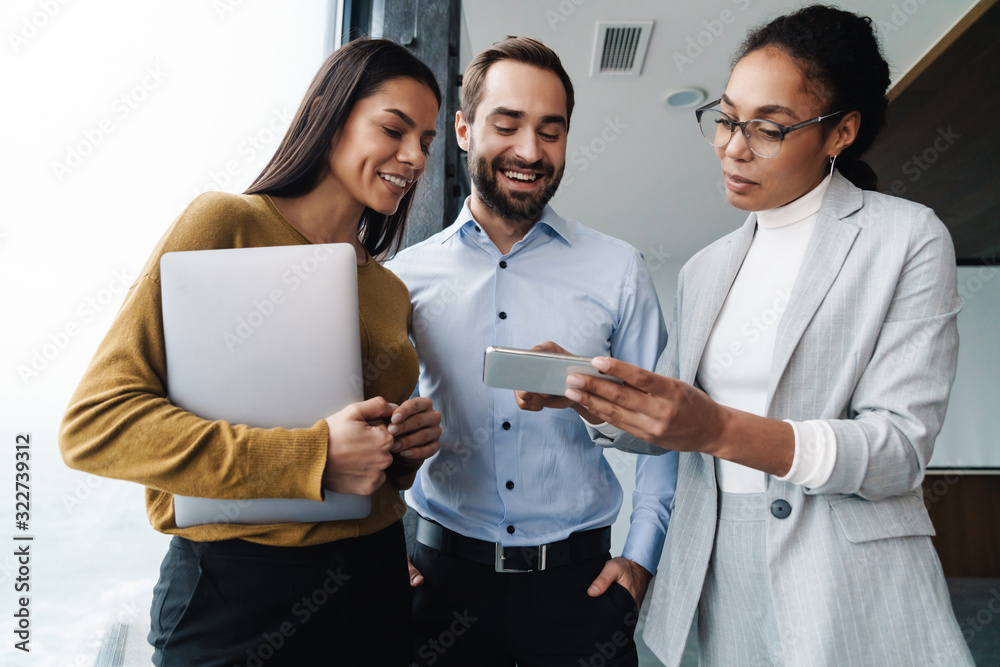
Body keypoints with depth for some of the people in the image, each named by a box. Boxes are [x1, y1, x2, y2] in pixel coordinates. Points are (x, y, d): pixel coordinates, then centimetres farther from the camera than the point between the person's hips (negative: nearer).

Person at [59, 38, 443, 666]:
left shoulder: (391, 291, 8)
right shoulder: (228, 225, -10)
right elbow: (94, 423, -16)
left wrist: (405, 450, -3)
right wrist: (311, 455, -21)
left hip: (375, 575, 6)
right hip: (238, 589, -5)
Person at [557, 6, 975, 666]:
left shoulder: (908, 238, -5)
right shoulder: (705, 270, 9)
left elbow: (902, 445, -14)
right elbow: (664, 422, 9)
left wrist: (721, 431, -28)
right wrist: (589, 396, -11)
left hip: (849, 587, -4)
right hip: (720, 574, 5)